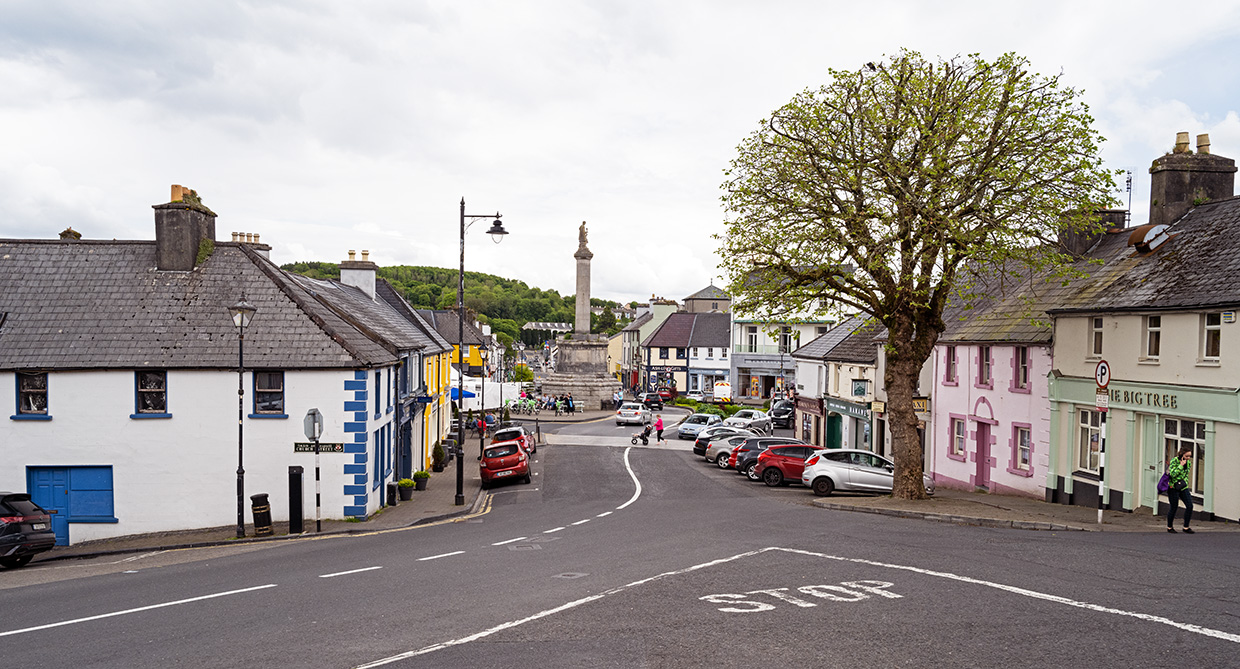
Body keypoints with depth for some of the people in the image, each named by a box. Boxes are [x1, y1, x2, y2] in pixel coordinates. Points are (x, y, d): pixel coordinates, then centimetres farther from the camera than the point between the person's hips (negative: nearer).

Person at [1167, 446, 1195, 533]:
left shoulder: (1189, 462, 6)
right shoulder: (1174, 461, -13)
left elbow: (1186, 475, 18)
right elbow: (1172, 474, -20)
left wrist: (1185, 482, 7)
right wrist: (1181, 465, -21)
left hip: (1183, 487, 6)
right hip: (1173, 487, -6)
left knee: (1189, 506, -5)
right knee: (1173, 508, -1)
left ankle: (1186, 527, 5)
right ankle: (1169, 527, 17)